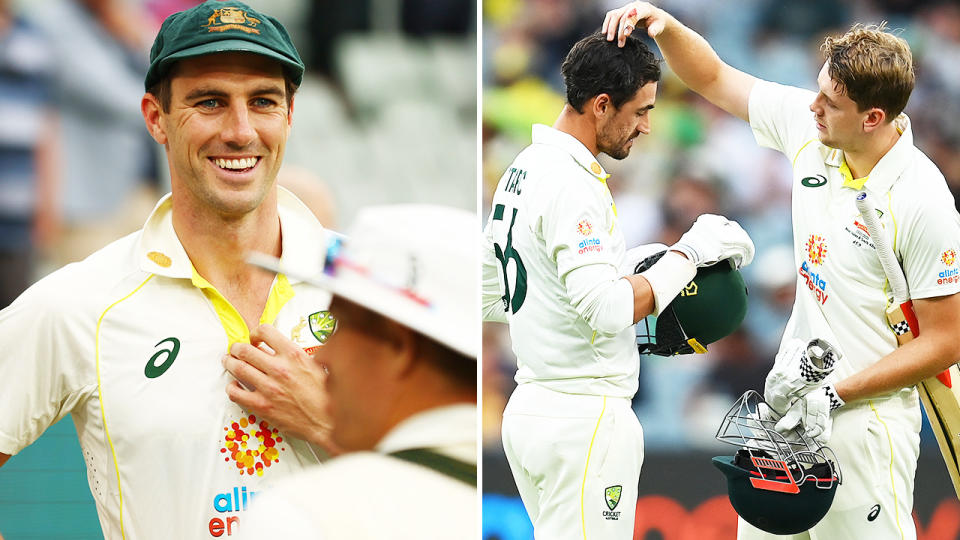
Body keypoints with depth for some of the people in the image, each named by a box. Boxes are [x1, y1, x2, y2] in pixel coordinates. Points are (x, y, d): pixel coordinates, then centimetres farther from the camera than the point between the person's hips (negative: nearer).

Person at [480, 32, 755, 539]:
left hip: (529, 406, 10)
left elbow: (489, 298, 19)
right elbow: (608, 310, -27)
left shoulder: (521, 171, 12)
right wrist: (688, 254, -16)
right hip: (585, 418, -10)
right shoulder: (572, 185, -18)